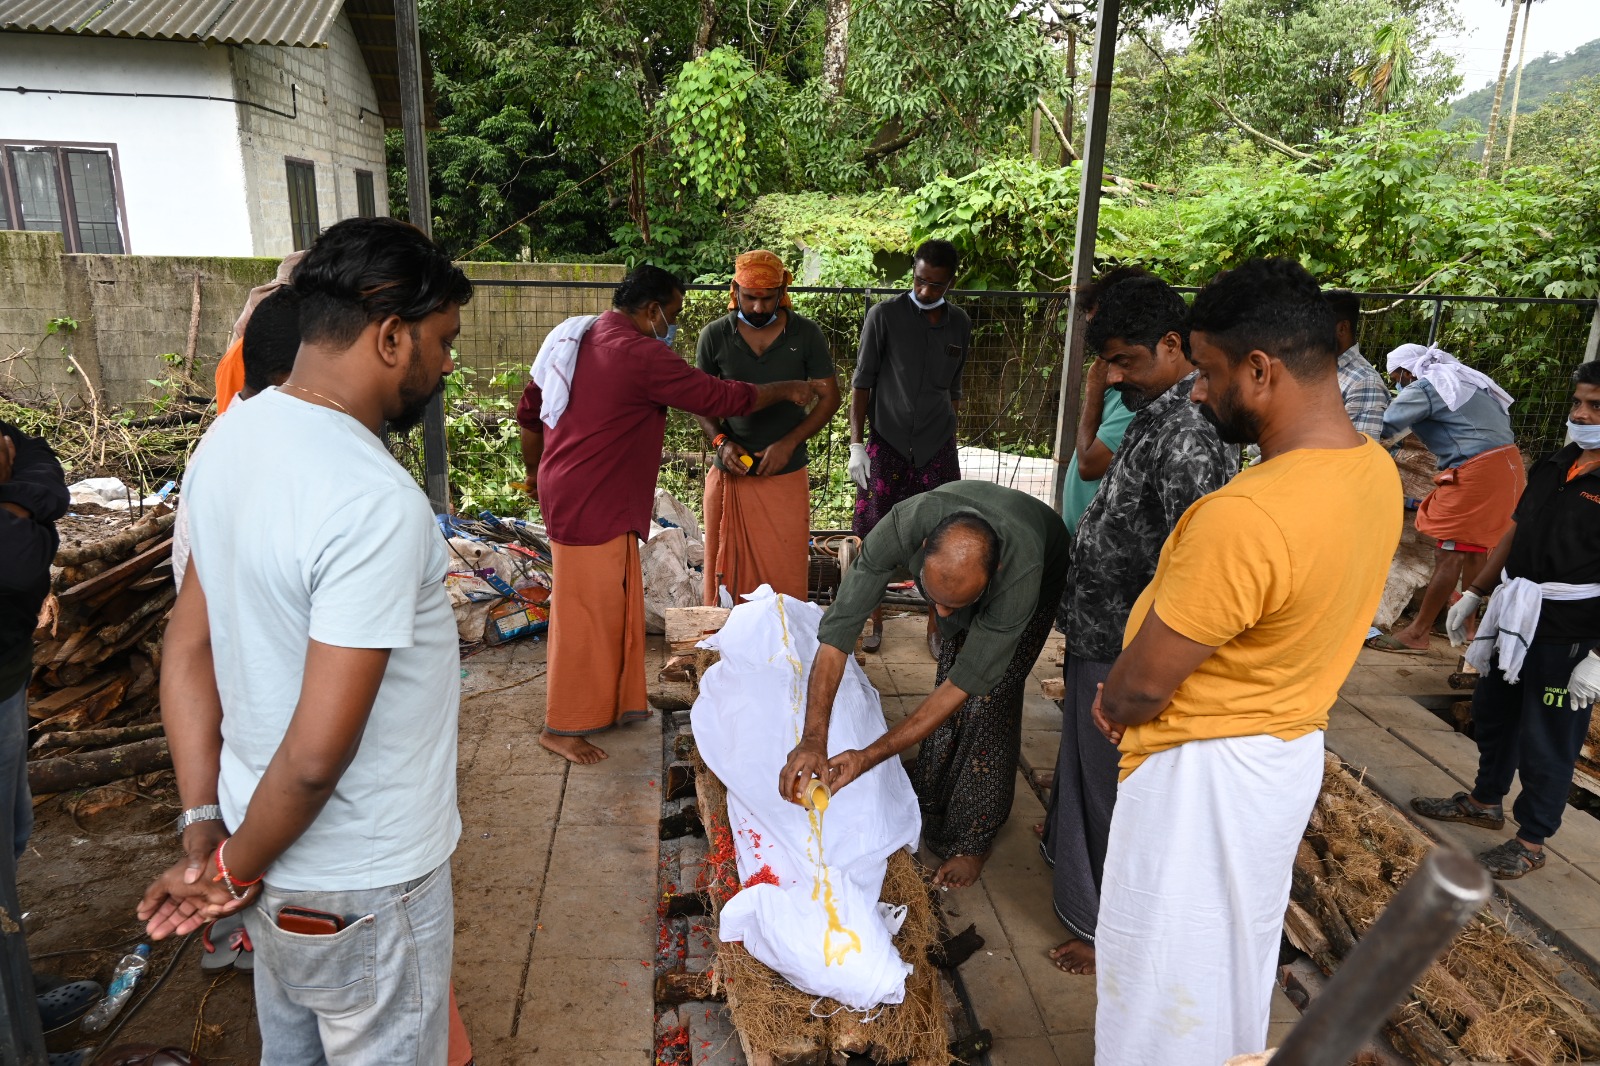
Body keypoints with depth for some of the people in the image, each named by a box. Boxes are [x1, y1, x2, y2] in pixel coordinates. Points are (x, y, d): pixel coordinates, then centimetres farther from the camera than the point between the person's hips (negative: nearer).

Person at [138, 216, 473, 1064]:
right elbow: (318, 753, -28)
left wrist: (204, 826, 3)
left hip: (271, 851, 8)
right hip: (362, 887, -8)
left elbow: (187, 651, 2)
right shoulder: (378, 505, -30)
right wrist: (237, 868, -10)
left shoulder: (231, 440, -2)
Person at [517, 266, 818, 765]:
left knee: (616, 606, 17)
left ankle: (613, 703, 30)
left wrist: (536, 471, 31)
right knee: (586, 612, 1)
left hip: (566, 490, 10)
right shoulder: (641, 355, -16)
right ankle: (562, 727, 13)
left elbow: (529, 411, 18)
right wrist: (785, 390, 2)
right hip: (592, 505, -10)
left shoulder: (577, 340, 12)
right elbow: (721, 396, -12)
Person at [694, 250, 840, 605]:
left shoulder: (806, 334, -2)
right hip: (729, 472, 1)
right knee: (727, 567, 6)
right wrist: (720, 441, -11)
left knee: (786, 570, 3)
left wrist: (789, 443, -12)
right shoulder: (714, 336, 0)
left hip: (786, 473, 0)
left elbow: (829, 396, 1)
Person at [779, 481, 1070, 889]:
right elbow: (838, 630, -40)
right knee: (950, 669, 4)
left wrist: (869, 757, -40)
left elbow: (965, 684, -38)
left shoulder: (1020, 574, -47)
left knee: (992, 693, -12)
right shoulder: (903, 527, -43)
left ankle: (971, 840, 4)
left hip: (1044, 573, -3)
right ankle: (930, 806, 25)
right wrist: (813, 739, -47)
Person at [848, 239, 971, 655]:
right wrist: (856, 444, -9)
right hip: (886, 444, -2)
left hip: (937, 448, 3)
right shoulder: (884, 315, -5)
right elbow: (862, 382, -4)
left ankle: (935, 625, 18)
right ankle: (874, 620, 20)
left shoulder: (959, 323, 7)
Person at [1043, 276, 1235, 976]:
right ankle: (1068, 850, 52)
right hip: (1099, 641, 9)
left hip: (1126, 656, -9)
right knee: (1084, 766, 28)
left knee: (1116, 791, 8)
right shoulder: (1156, 418, 6)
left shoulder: (1189, 439, -26)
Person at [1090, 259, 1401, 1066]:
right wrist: (1130, 698, 2)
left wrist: (1110, 709, 0)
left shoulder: (1246, 516, -33)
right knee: (1236, 956, 29)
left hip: (1205, 774, -9)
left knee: (1165, 982, 13)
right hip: (1289, 748, 9)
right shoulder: (1373, 468, -3)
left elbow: (1140, 684, -24)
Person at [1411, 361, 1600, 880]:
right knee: (1493, 715, 21)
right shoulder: (1552, 466, 8)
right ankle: (1485, 802, 41)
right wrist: (1473, 594, 17)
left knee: (1546, 743, 6)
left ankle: (1531, 842, 22)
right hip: (1513, 620, 8)